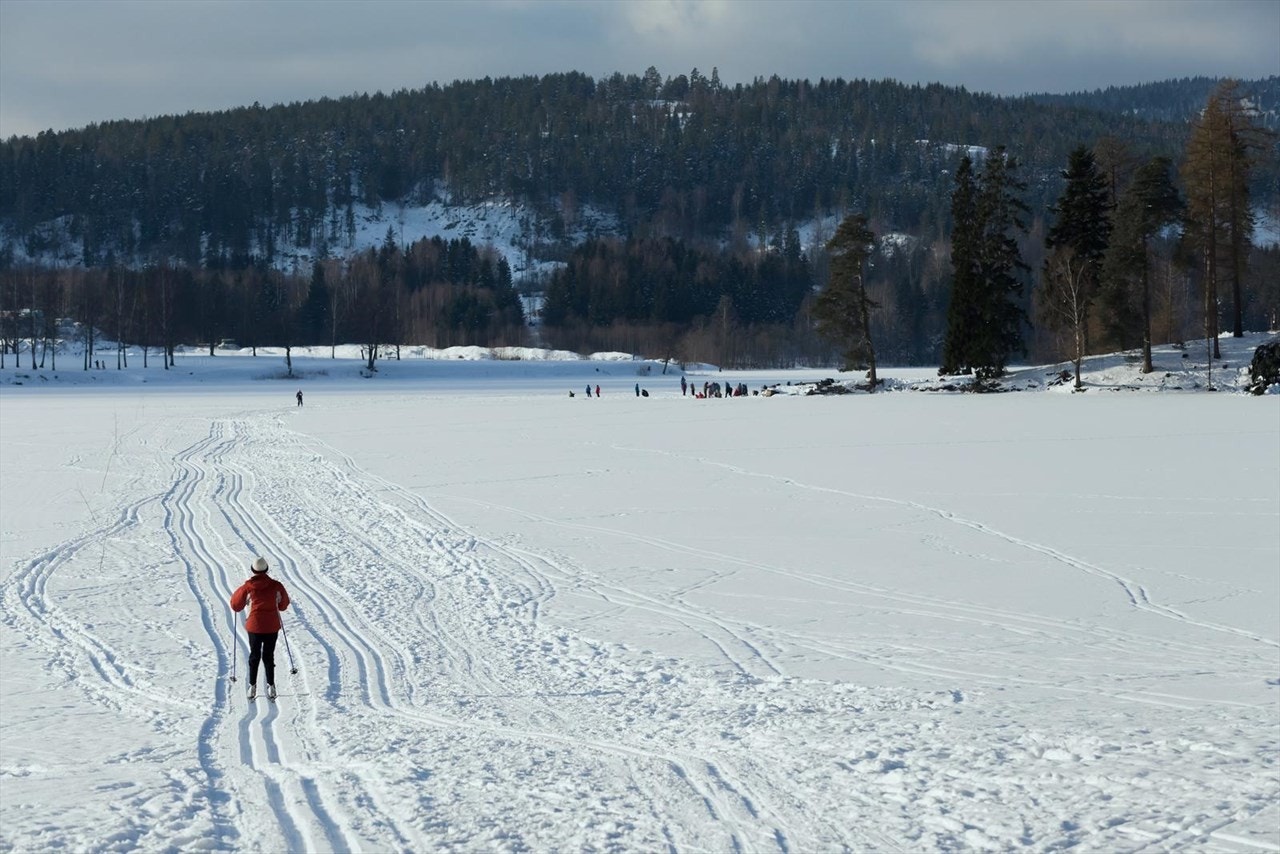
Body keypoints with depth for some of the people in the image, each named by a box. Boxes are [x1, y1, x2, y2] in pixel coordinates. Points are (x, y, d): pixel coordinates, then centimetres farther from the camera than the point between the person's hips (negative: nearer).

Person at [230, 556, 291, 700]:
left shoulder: (248, 587, -7)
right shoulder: (276, 586, -5)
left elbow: (236, 604, 5)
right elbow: (284, 603, 11)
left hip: (254, 625, 0)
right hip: (272, 626, 0)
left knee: (254, 656, 12)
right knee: (269, 656, 11)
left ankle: (252, 687, 10)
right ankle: (271, 687, 9)